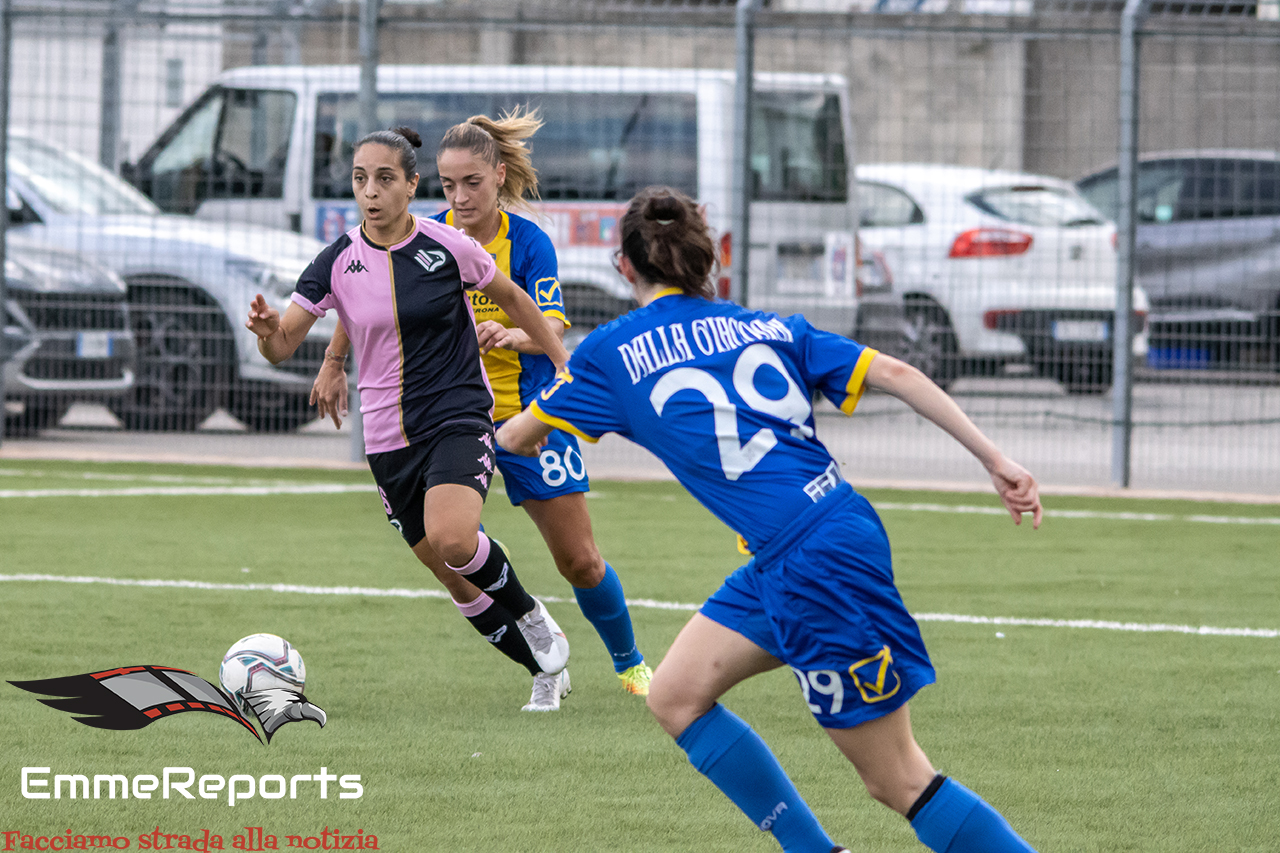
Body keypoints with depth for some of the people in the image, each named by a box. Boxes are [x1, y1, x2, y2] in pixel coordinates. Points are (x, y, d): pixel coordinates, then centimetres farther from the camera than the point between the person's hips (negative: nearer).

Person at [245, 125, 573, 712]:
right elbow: (282, 347, -6)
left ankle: (529, 614, 0)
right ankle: (544, 667, 28)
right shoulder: (339, 262, -4)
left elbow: (511, 298, 9)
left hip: (461, 420, -4)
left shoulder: (448, 248, -9)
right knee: (455, 579, 8)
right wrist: (268, 330, -29)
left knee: (451, 540, -29)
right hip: (389, 438, 4)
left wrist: (563, 365, 14)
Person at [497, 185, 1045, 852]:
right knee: (675, 697, 17)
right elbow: (895, 375, 5)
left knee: (897, 781, -1)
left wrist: (520, 430, 39)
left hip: (818, 564, -7)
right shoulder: (769, 328, 15)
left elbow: (515, 438, 15)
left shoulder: (613, 351, 2)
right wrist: (996, 459, 3)